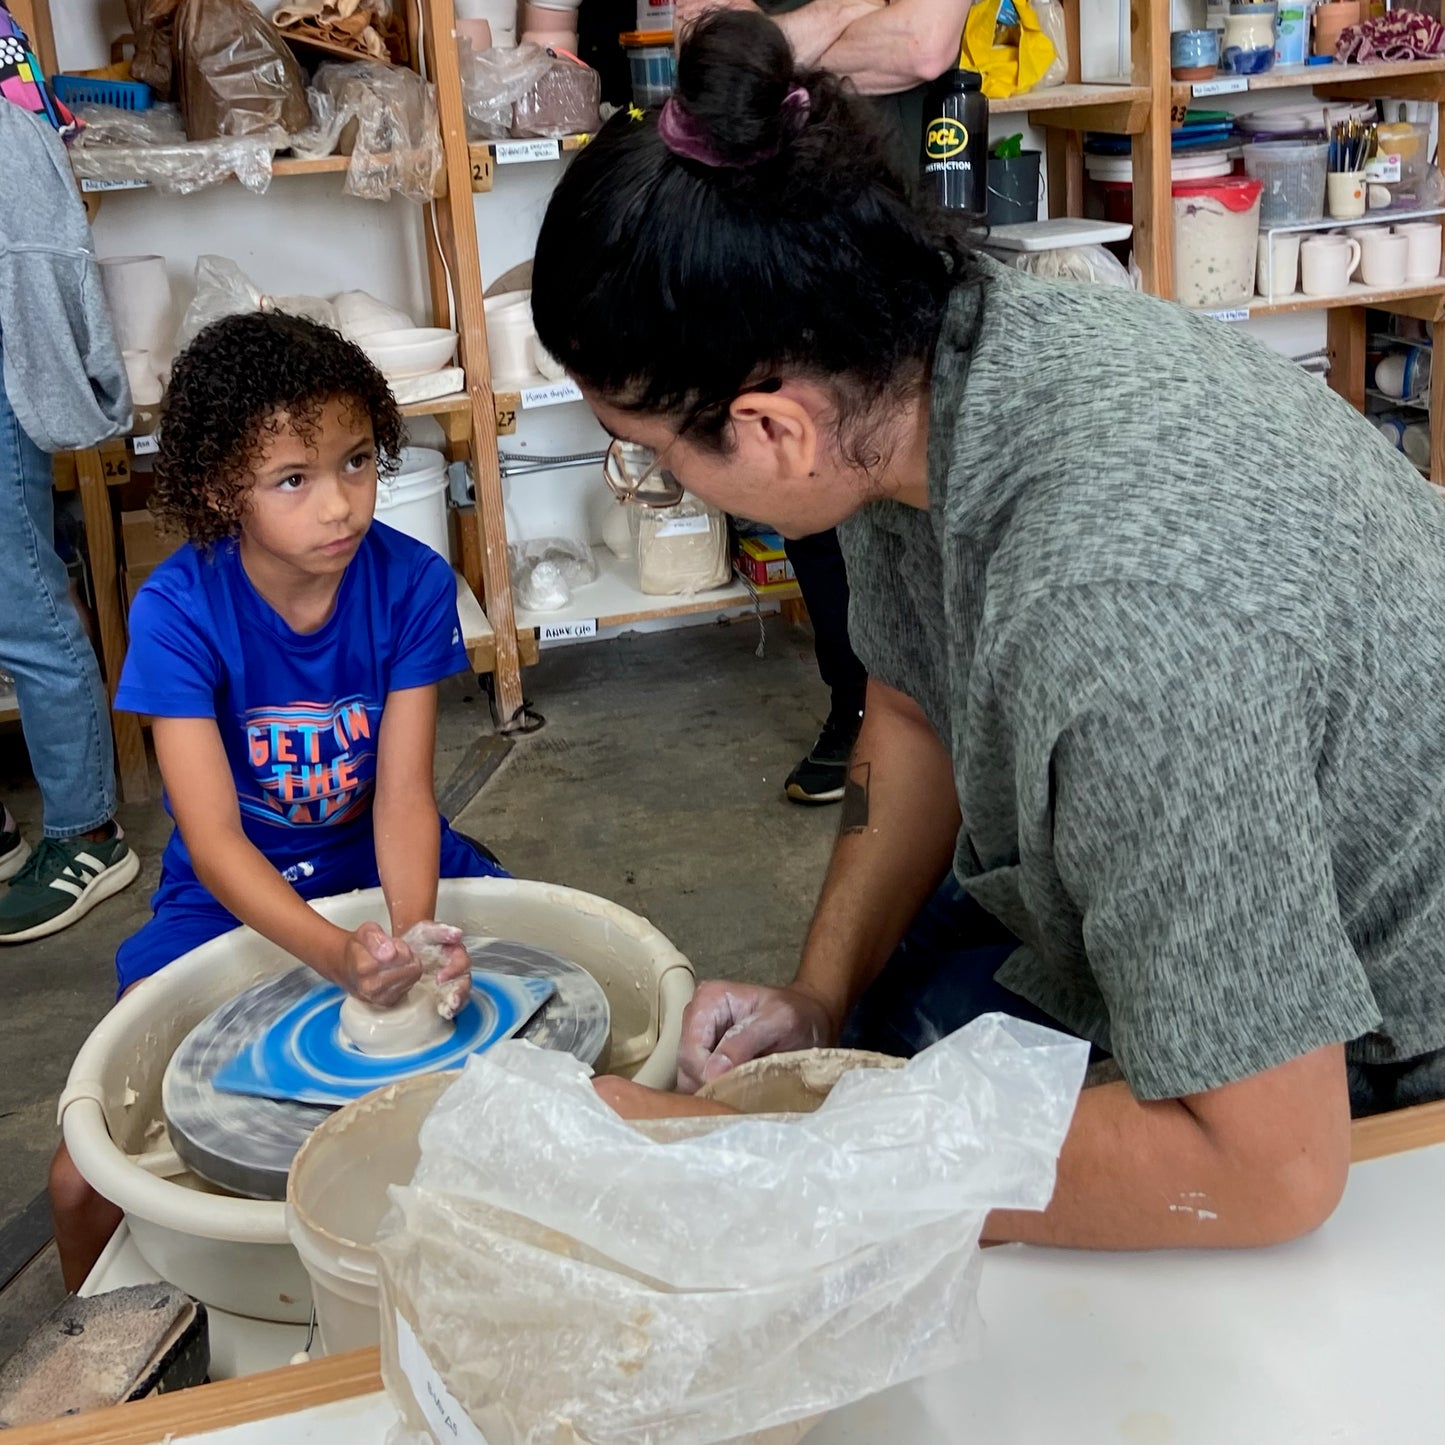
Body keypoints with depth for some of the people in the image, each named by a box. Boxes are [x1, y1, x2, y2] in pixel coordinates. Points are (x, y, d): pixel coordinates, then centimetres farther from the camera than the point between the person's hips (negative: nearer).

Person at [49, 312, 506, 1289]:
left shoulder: (412, 583, -15)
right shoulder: (177, 611, -20)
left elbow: (404, 794, -18)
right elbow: (213, 837, -25)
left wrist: (414, 934, -39)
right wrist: (338, 953, -43)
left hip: (388, 866, 2)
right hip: (234, 895, -1)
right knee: (86, 1177, -15)